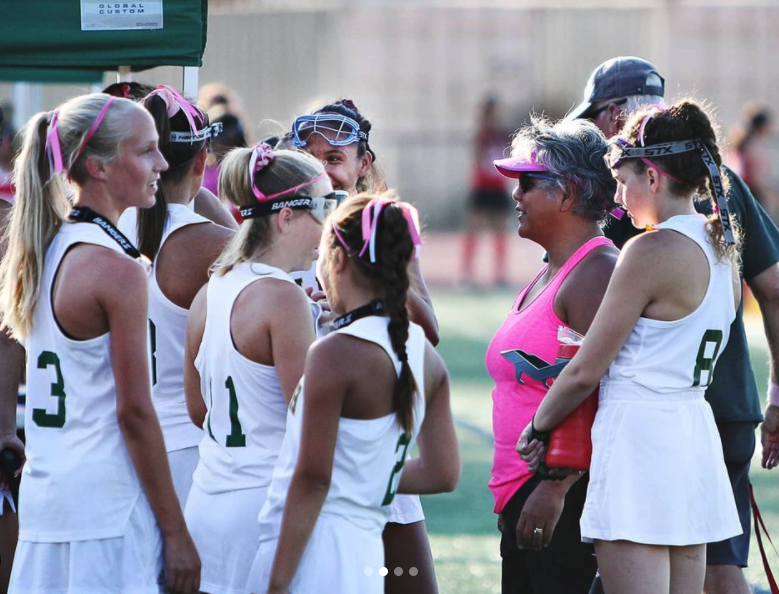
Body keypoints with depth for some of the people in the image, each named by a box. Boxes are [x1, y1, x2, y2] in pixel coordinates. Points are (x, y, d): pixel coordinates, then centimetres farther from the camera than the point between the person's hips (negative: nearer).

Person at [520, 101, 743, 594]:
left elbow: (586, 372, -10)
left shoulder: (652, 251, -14)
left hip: (640, 437, -9)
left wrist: (537, 428, 5)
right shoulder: (722, 249, 12)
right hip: (697, 432, 9)